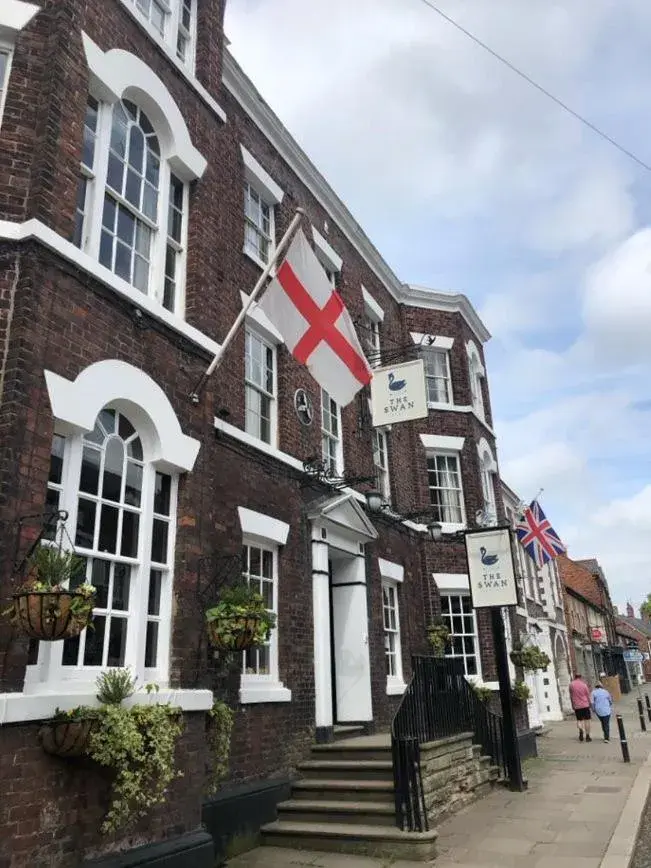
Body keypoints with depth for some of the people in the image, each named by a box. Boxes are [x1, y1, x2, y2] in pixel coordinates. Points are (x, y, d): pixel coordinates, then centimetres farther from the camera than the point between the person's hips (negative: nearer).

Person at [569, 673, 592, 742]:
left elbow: (571, 696, 6)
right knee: (587, 720, 9)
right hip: (585, 705, -1)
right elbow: (588, 695, 1)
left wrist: (572, 705, 17)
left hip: (576, 706, 1)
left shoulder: (571, 684, -3)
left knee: (579, 720, 12)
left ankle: (581, 730, -16)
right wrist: (589, 704, 15)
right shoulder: (584, 684, -6)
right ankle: (587, 736, 11)